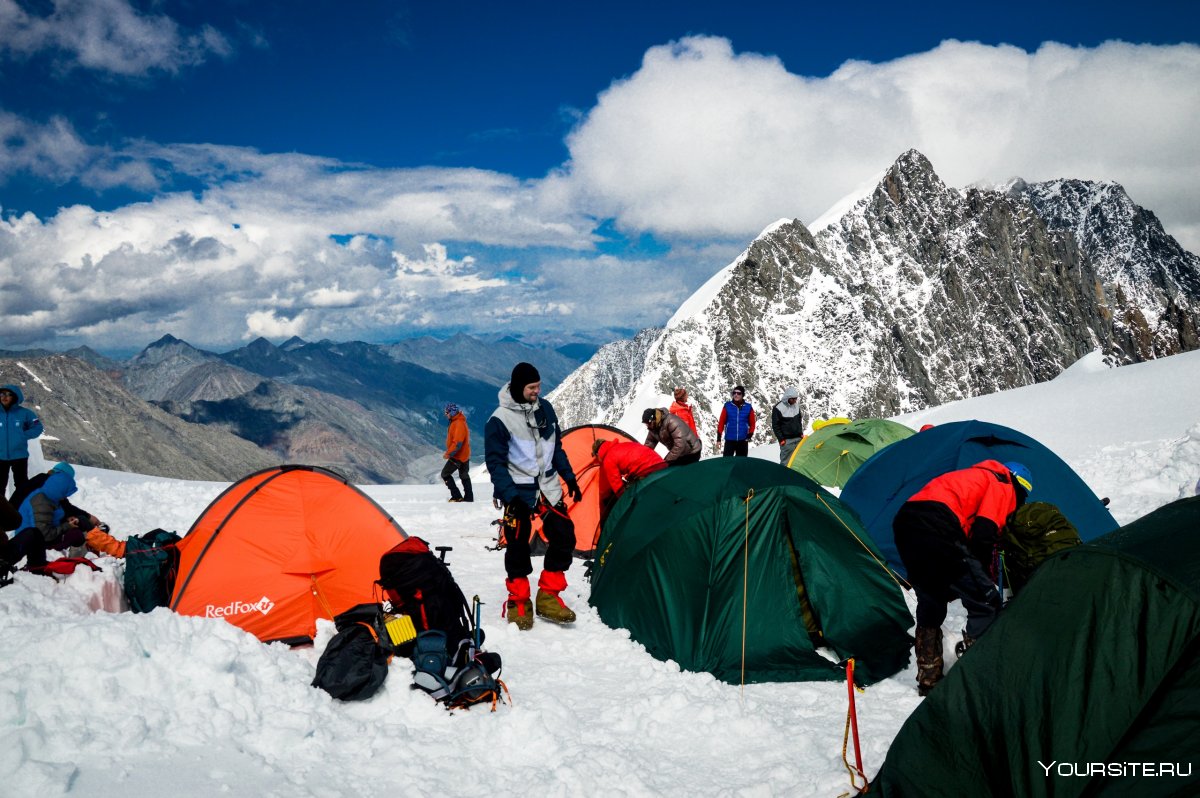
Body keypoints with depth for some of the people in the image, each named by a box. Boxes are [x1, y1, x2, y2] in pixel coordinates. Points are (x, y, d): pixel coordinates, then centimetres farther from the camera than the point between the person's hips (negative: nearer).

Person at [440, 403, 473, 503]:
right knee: (464, 476, 18)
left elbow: (457, 442, -28)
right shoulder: (455, 422, 10)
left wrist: (449, 453, -24)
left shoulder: (459, 423, -22)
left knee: (445, 474, -3)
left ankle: (457, 496, -5)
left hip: (458, 456, -10)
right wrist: (448, 452, 13)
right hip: (464, 455, 10)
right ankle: (469, 497, 25)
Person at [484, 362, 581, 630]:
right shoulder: (500, 420, -14)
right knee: (518, 547, -1)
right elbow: (495, 462, -12)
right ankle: (518, 601, 17)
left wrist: (569, 477, 13)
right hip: (518, 492, -5)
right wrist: (509, 495, -19)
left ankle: (548, 596, 12)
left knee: (564, 537, 0)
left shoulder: (544, 409, 3)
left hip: (547, 487, 5)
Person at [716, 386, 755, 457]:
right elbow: (721, 422, 1)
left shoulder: (748, 407, 2)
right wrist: (719, 438, -2)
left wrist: (750, 435, -8)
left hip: (743, 441, 2)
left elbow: (752, 424, 8)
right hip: (729, 440, -2)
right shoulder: (727, 406, 0)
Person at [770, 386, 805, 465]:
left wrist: (801, 434, 12)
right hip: (787, 440, -6)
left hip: (798, 438, 6)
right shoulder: (778, 408, -12)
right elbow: (775, 426, -7)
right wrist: (781, 439, -10)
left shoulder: (797, 405, 6)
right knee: (786, 461, -6)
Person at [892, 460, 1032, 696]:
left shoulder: (975, 477, 36)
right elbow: (984, 536, -2)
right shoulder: (1003, 486, 12)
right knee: (985, 604, 3)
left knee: (930, 603, 25)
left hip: (904, 521, 9)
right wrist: (984, 574, 13)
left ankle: (928, 679, 30)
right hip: (937, 528, -9)